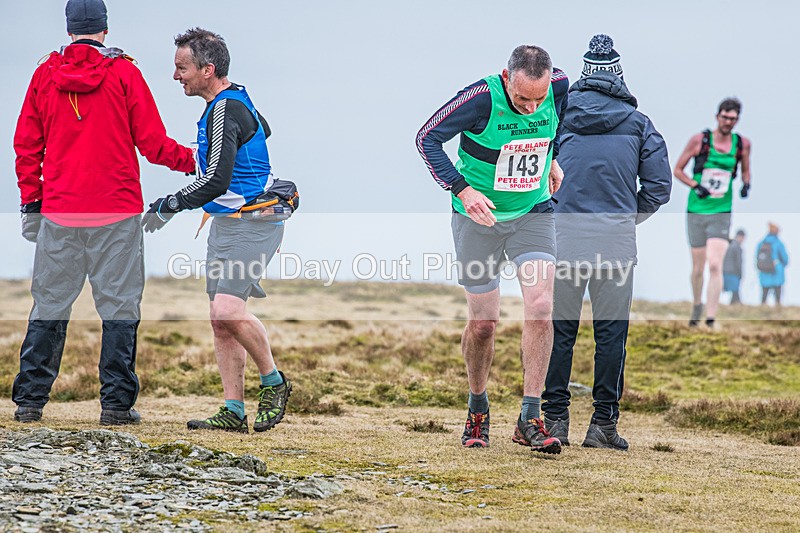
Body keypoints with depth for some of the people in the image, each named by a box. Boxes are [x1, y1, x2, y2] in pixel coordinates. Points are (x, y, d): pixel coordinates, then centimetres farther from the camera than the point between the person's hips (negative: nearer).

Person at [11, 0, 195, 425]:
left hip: (59, 214, 3)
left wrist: (30, 202, 14)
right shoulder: (123, 73, -2)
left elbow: (26, 145, 8)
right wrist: (193, 161, 13)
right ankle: (116, 403, -1)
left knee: (49, 305, 9)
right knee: (119, 306, 2)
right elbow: (152, 142, -3)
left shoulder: (45, 74, 6)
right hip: (116, 214, -3)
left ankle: (30, 400, 9)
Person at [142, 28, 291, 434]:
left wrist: (169, 205, -14)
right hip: (226, 224, 10)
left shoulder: (225, 110, -18)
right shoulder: (235, 101, 13)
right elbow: (263, 129, 33)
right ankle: (233, 412, 3)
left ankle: (273, 381, -1)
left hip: (252, 225, -10)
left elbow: (216, 181, -24)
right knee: (220, 319, 3)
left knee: (227, 309, -22)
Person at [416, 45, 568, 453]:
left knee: (540, 306, -15)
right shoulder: (482, 98, -25)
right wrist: (462, 189, -25)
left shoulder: (559, 87, -13)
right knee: (483, 323, 2)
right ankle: (478, 411, 27)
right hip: (479, 218, -2)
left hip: (534, 213, 2)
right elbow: (427, 139, -16)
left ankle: (529, 419, -11)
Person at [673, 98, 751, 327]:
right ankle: (697, 305, 36)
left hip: (722, 213, 0)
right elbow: (677, 170, 2)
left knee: (715, 265, -16)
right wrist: (696, 186, -13)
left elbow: (745, 170, 20)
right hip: (696, 212, 0)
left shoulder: (742, 144, 2)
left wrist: (746, 184, -1)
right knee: (698, 268, 9)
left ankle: (711, 321, -16)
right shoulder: (699, 140, -4)